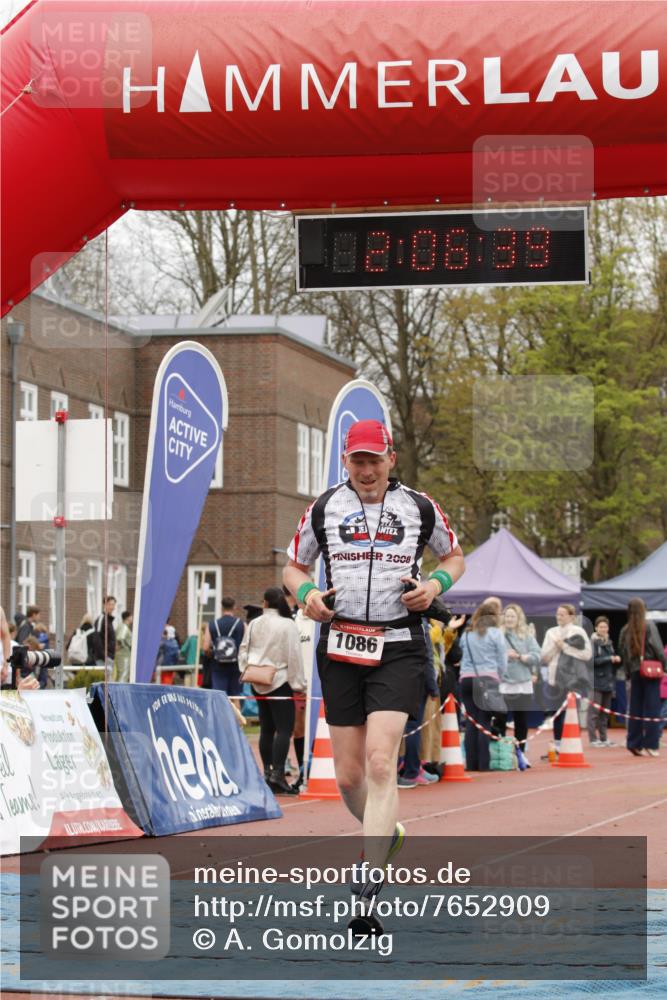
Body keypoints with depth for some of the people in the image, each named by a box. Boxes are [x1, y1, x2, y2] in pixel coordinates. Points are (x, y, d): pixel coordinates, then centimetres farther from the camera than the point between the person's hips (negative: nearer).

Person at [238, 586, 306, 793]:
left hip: (258, 684, 6)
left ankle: (267, 771, 18)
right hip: (280, 682, -6)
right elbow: (294, 657, -10)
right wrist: (299, 685, -4)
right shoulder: (288, 625, -11)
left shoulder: (254, 624, 5)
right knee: (284, 729, -7)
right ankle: (277, 774, -19)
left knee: (266, 728, 14)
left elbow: (244, 651, 11)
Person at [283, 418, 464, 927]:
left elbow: (454, 555, 19)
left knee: (380, 764, -18)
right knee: (349, 776, 3)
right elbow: (294, 565, 18)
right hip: (340, 646, 3)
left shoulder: (420, 508, 4)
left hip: (399, 649, -2)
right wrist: (306, 593, -4)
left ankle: (370, 893, -19)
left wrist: (436, 583, -3)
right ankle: (386, 835, 36)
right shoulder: (324, 508, 6)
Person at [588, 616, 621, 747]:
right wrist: (609, 659, -16)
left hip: (608, 681, 7)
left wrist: (616, 659, -2)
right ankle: (593, 739, -4)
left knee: (605, 711, 10)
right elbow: (592, 660, -16)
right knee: (594, 711, -6)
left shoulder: (609, 642, 14)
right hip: (596, 681, -7)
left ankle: (603, 737, 15)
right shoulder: (592, 642, -7)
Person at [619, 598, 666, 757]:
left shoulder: (625, 630, 5)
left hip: (635, 671, 4)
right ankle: (651, 744, -5)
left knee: (635, 708, 9)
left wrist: (628, 672, 12)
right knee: (652, 708, -1)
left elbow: (623, 652, 6)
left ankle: (635, 744, 8)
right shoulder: (649, 626, -7)